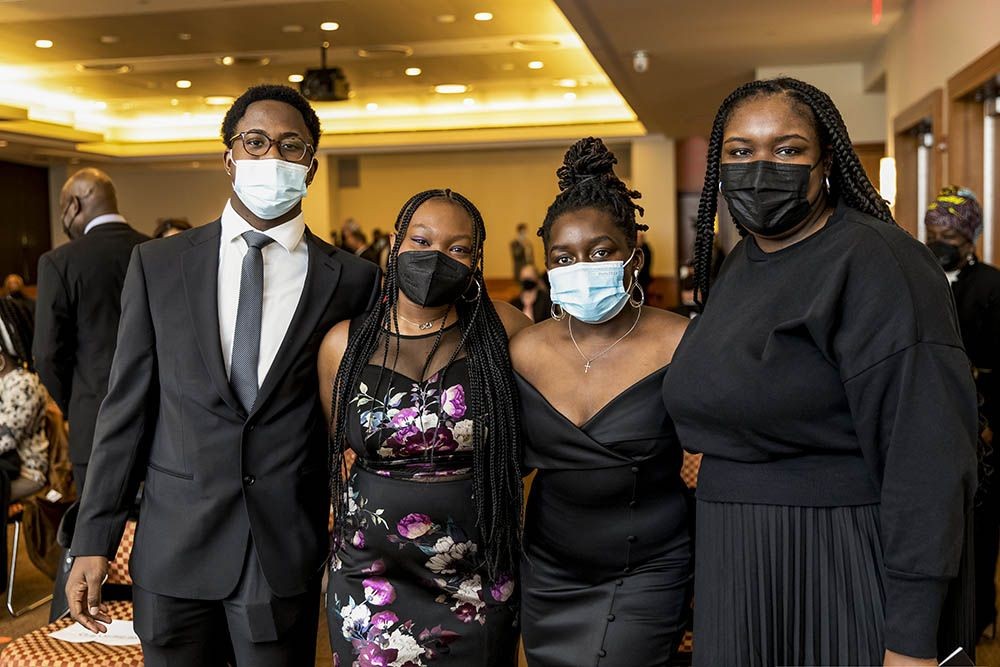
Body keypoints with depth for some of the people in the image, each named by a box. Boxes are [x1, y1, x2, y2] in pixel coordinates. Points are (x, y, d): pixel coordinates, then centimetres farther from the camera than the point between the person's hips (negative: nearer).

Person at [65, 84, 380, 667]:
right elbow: (127, 407, 2)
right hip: (172, 552, 1)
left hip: (287, 553, -1)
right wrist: (94, 541, 0)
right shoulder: (158, 264, 2)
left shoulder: (355, 280, -2)